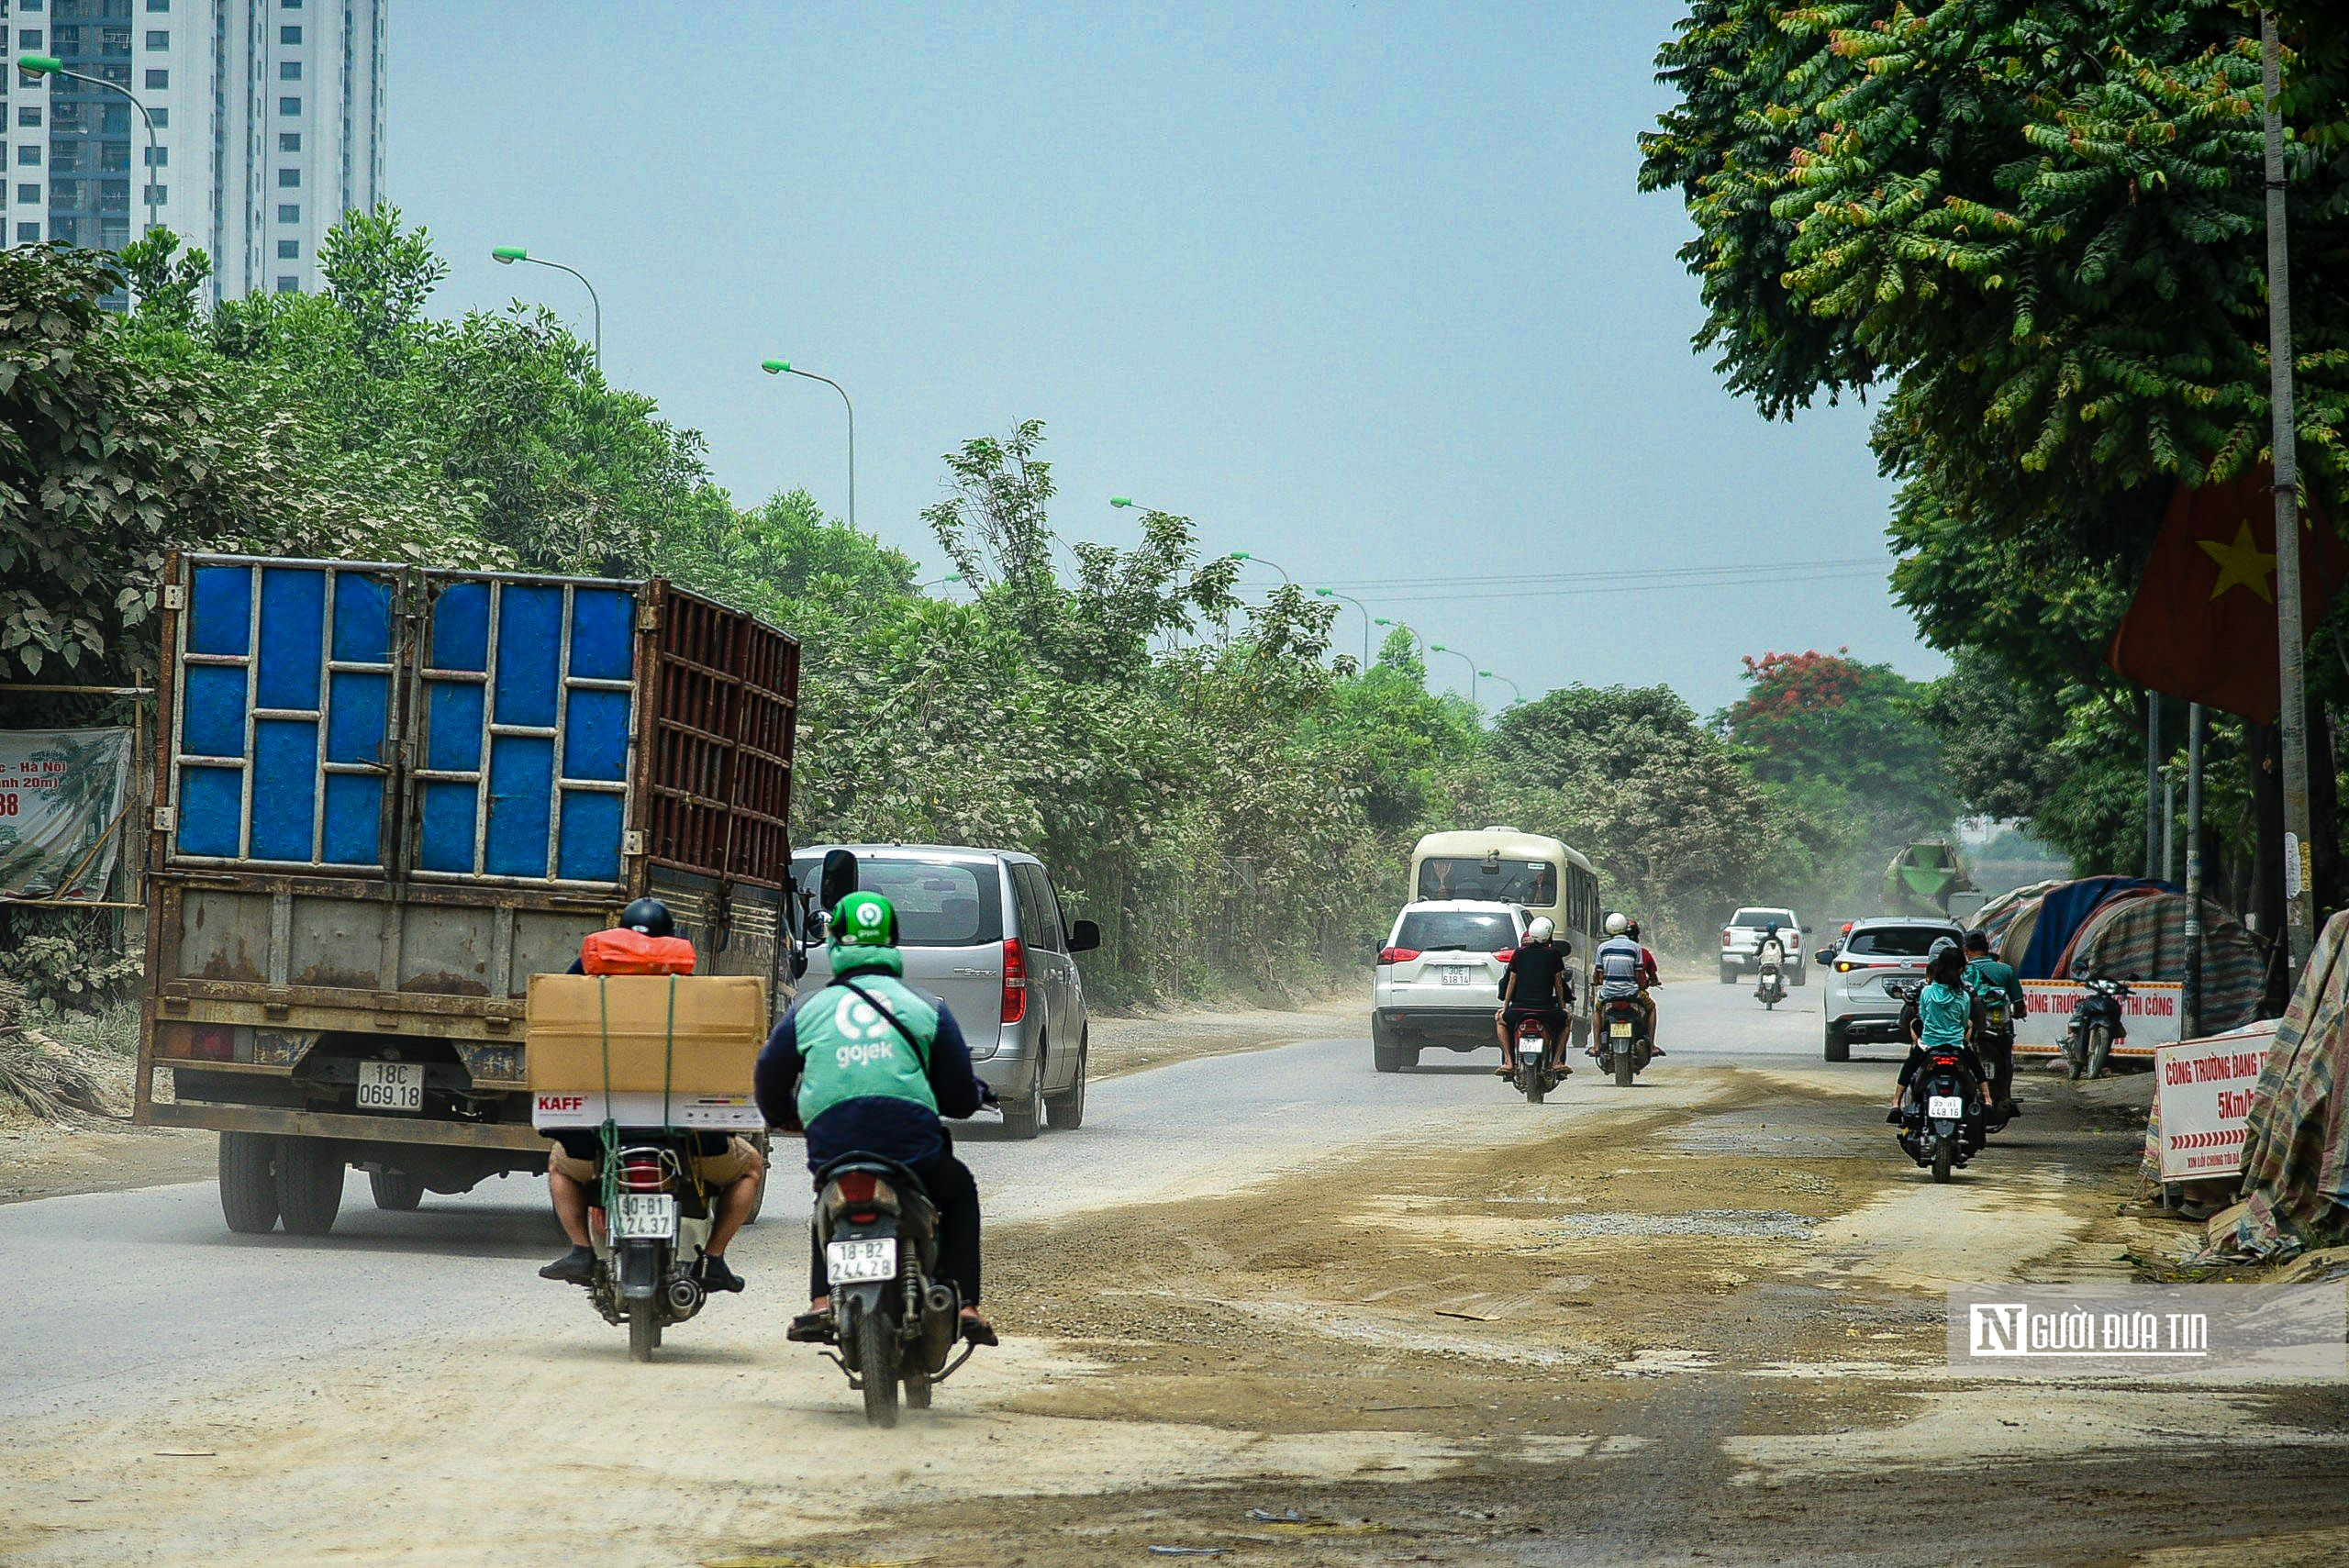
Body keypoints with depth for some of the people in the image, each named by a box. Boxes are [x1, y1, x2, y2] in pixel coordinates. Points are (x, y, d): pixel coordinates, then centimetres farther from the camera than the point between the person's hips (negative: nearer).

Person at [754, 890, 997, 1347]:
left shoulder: (809, 1008, 15)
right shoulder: (925, 1007, 12)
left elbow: (769, 1084, 18)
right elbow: (961, 1096, 12)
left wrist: (785, 1116, 41)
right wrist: (976, 1093, 37)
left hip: (831, 1148, 1)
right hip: (913, 1144, -1)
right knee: (960, 1192, 30)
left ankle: (821, 1301, 14)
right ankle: (965, 1306, 16)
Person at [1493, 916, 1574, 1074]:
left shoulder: (1519, 953, 4)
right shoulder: (1554, 954, 0)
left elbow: (1511, 983, 10)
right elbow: (1558, 984, 6)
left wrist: (1505, 1008, 20)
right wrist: (1564, 1007, 19)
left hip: (1519, 1008, 1)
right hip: (1545, 1010, -1)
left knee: (1500, 1020, 31)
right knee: (1565, 1020, 30)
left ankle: (1508, 1062, 15)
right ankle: (1557, 1061, 16)